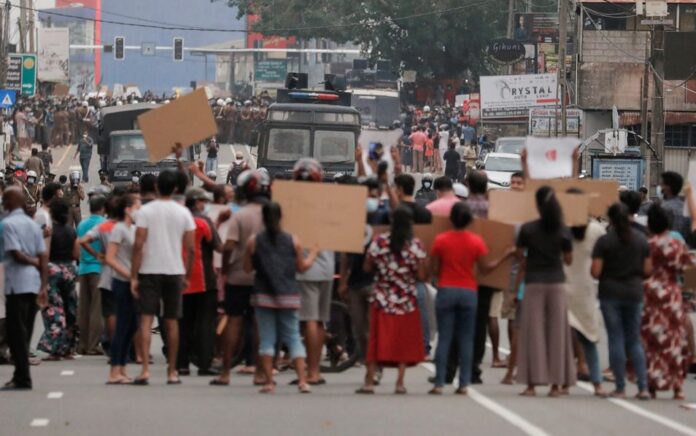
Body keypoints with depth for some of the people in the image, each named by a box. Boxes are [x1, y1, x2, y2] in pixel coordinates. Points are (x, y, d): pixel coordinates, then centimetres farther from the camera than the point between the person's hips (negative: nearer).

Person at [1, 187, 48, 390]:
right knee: (25, 332, 12)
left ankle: (23, 379, -6)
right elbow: (43, 257, 8)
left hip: (16, 284, -7)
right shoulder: (33, 224, 12)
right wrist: (44, 286, 8)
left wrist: (33, 262, 0)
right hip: (34, 284, 7)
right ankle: (21, 376, 15)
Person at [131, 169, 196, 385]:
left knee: (146, 319, -2)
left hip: (149, 271, -2)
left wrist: (133, 276, -7)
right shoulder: (183, 213, 2)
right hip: (174, 271, 2)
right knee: (171, 321, 10)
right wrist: (187, 276, 12)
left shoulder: (146, 211, -5)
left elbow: (138, 245, -10)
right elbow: (190, 248, 1)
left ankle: (145, 369, -15)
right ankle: (172, 372, 16)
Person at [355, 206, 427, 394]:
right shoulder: (416, 245, -8)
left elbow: (367, 267, 0)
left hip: (383, 300, 1)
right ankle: (400, 382, 4)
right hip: (407, 301, -1)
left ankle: (369, 382, 2)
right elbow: (421, 276, -8)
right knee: (404, 341, 8)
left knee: (378, 340, 5)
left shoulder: (379, 242, -6)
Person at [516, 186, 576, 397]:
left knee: (533, 332, 1)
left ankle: (532, 383, -2)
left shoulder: (528, 229, -7)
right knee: (557, 332, 6)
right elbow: (568, 259, 5)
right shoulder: (564, 231, -3)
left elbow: (519, 255, 2)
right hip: (557, 282, 1)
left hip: (534, 283, -1)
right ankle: (556, 383, 6)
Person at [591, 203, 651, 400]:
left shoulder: (604, 241, -9)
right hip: (634, 293, 3)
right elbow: (647, 270, 2)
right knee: (635, 340, 11)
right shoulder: (642, 240, 1)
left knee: (616, 339, 3)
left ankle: (620, 388, 3)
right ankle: (643, 387, 2)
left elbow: (595, 272, -11)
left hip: (610, 294, -3)